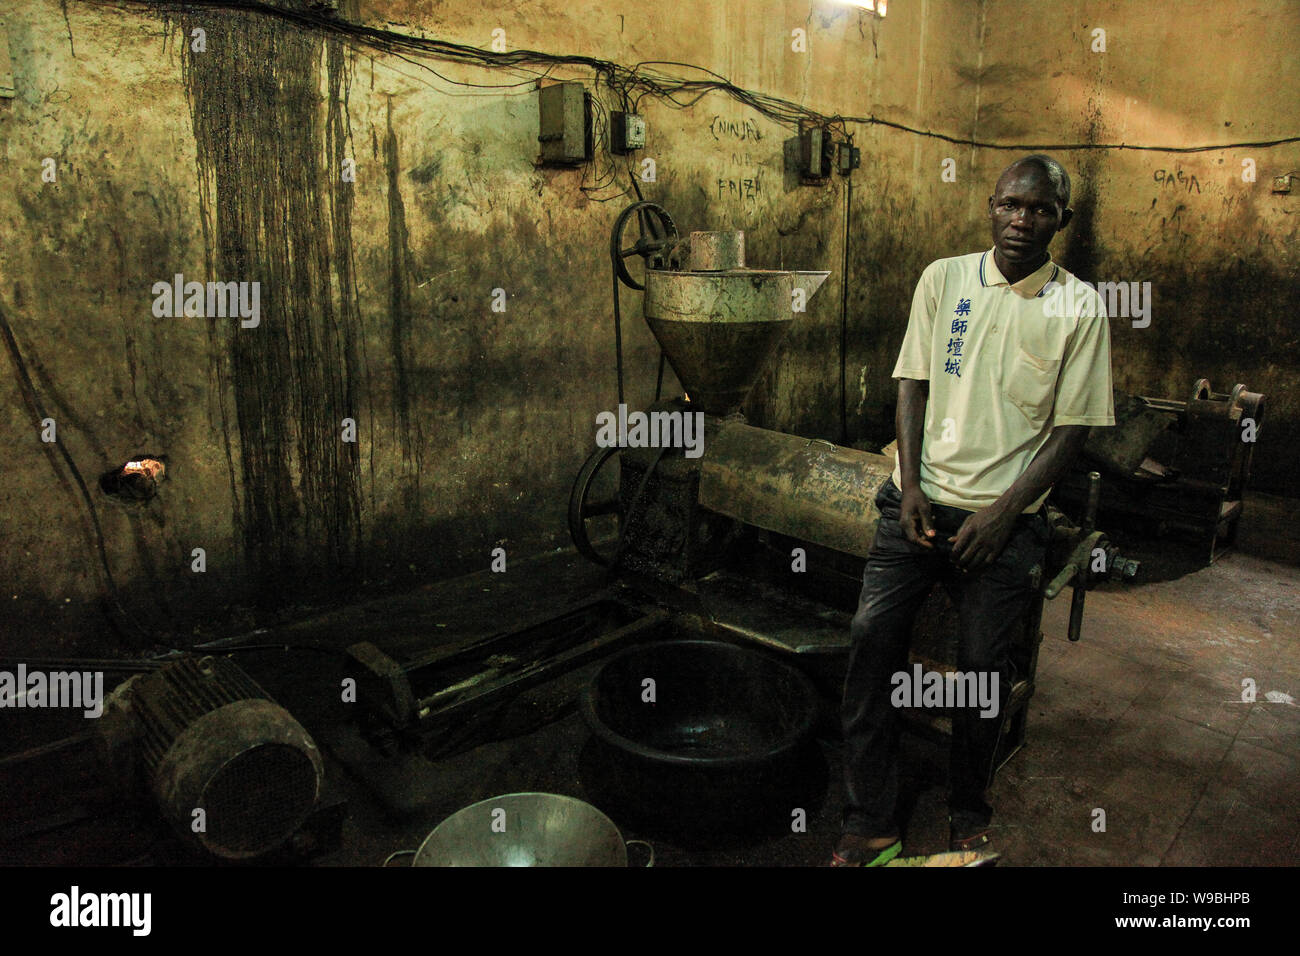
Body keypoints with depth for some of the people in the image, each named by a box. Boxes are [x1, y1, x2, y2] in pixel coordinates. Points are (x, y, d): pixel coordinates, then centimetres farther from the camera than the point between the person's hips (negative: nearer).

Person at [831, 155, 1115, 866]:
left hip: (1004, 516, -1)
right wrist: (911, 484, -6)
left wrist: (1003, 512, -10)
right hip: (921, 498, 2)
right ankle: (870, 823, 3)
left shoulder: (1079, 307, 0)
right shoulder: (943, 279, 6)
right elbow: (914, 381, 5)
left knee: (984, 662, 1)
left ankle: (968, 809, 29)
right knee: (873, 634, -10)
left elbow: (1073, 428, -1)